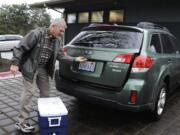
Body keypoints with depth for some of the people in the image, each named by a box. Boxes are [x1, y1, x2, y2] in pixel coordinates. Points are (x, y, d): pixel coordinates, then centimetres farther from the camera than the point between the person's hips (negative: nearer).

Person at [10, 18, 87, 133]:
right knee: (29, 92, -8)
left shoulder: (58, 40, 1)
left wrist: (75, 59, -4)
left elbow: (61, 56, 5)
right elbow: (21, 48, -17)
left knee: (45, 93, 12)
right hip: (30, 67, -7)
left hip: (43, 69, 7)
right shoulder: (37, 33, -19)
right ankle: (21, 122, 4)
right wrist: (15, 63, -21)